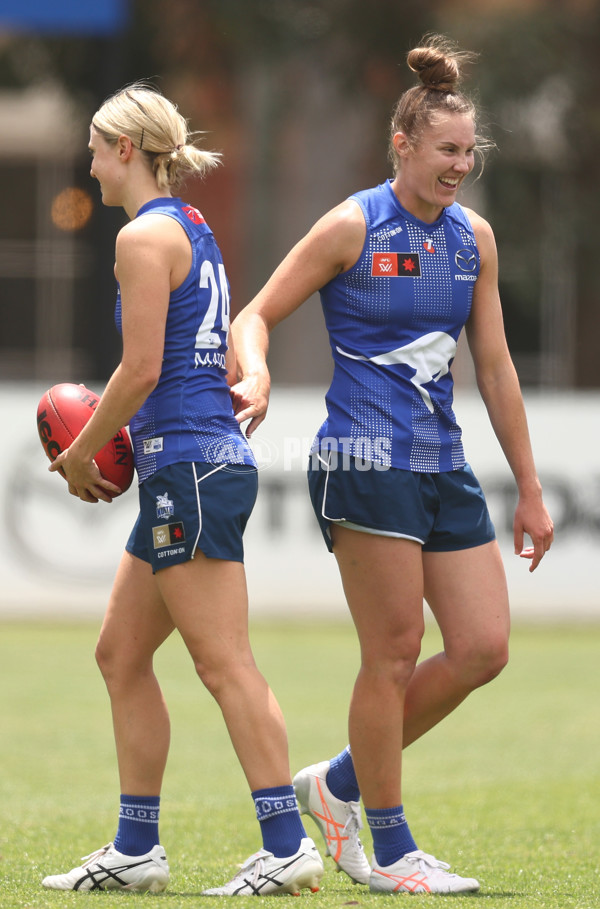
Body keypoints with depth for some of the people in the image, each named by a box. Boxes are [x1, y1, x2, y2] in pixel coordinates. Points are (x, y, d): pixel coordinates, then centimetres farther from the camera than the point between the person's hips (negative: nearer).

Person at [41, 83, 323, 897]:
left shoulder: (145, 235, -10)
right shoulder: (194, 232, 18)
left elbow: (141, 369, -16)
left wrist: (81, 453, -4)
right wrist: (121, 434, 21)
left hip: (188, 465, -10)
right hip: (199, 463, 10)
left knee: (224, 663, -10)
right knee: (120, 654, 13)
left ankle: (287, 845, -11)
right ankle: (136, 849, 15)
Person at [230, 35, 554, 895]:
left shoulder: (474, 237, 10)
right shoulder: (352, 227, -6)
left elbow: (494, 366, 15)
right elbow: (257, 315, -1)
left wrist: (529, 489, 15)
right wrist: (257, 376, -24)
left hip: (444, 467, 7)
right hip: (366, 461, -6)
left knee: (484, 648, 0)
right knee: (394, 654, -6)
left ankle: (341, 783, 16)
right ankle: (391, 852, 5)